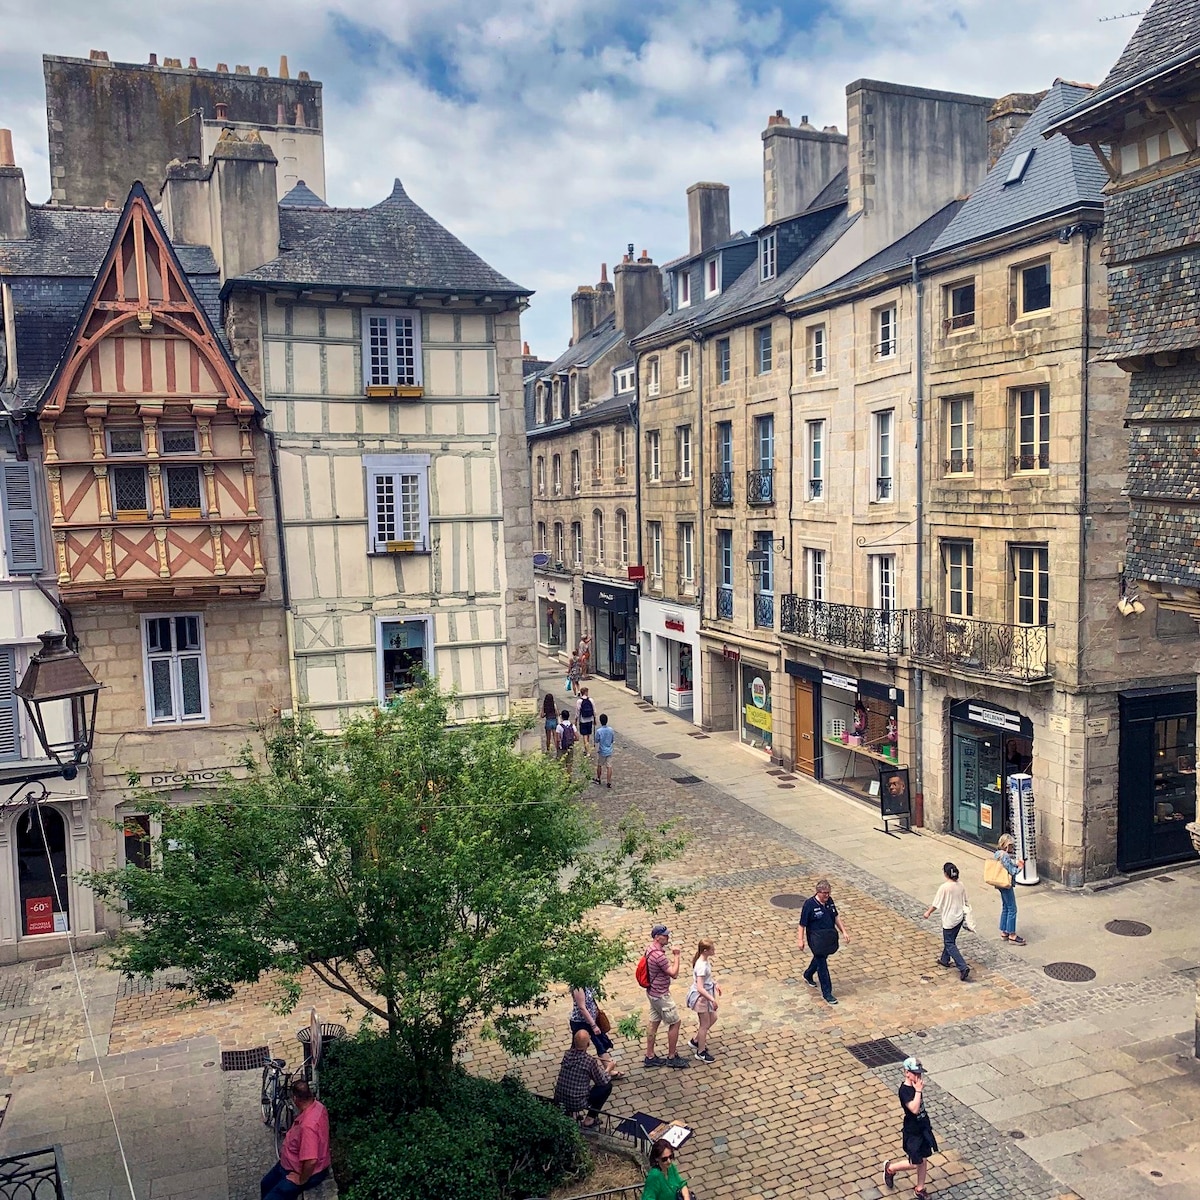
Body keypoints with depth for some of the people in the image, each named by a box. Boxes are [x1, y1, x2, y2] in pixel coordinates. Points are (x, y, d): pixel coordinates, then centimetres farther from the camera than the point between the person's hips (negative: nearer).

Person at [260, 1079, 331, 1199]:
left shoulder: (308, 1124, -38)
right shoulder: (317, 1105, -9)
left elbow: (311, 1161, -39)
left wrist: (301, 1180, -24)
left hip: (307, 1172, -10)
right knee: (265, 1184, 23)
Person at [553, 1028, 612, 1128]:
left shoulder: (567, 1055, -4)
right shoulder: (590, 1061, -19)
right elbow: (603, 1081, -5)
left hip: (559, 1100, 6)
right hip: (578, 1103, -6)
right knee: (608, 1086, 8)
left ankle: (569, 1112, 23)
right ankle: (590, 1119, 11)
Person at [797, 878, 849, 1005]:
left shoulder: (829, 901, -3)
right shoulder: (809, 904, -22)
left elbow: (836, 917, 11)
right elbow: (802, 924, -16)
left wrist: (844, 932, 6)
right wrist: (800, 940, -15)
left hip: (829, 937, 7)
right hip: (816, 940, -7)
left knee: (820, 958, 26)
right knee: (822, 964, -3)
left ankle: (808, 976, 51)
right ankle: (826, 993, 6)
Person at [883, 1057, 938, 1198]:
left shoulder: (916, 1086, -2)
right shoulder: (905, 1090, -26)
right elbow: (914, 1109, -37)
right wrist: (918, 1091, -34)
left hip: (923, 1127, 7)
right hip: (912, 1131, -7)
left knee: (922, 1160, 15)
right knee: (914, 1163, 2)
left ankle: (920, 1189, 32)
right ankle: (890, 1168, 26)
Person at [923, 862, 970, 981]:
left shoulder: (944, 887, -21)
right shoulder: (961, 886, -2)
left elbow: (936, 904, -13)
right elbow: (964, 901, 9)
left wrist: (928, 912, 3)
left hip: (949, 920, -7)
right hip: (960, 917, 7)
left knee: (950, 944, 1)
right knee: (950, 940, 25)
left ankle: (963, 967, -10)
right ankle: (945, 959, 40)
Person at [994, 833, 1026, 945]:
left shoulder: (997, 853, 6)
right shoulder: (1005, 855, -23)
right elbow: (1011, 871, -22)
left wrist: (1016, 862, 2)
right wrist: (1020, 867, -5)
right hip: (1006, 885, -10)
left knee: (1005, 908, 18)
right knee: (1012, 909, 0)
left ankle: (1003, 933, 25)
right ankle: (1012, 936, 6)